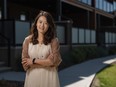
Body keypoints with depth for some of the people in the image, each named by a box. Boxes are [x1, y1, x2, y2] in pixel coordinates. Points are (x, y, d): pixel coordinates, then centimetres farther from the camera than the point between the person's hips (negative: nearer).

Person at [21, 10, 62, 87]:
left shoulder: (54, 41, -4)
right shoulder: (27, 40, 0)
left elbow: (53, 61, -11)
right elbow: (25, 64, -6)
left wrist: (34, 61, -9)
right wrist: (46, 62, -12)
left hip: (49, 78, -1)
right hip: (32, 77, 1)